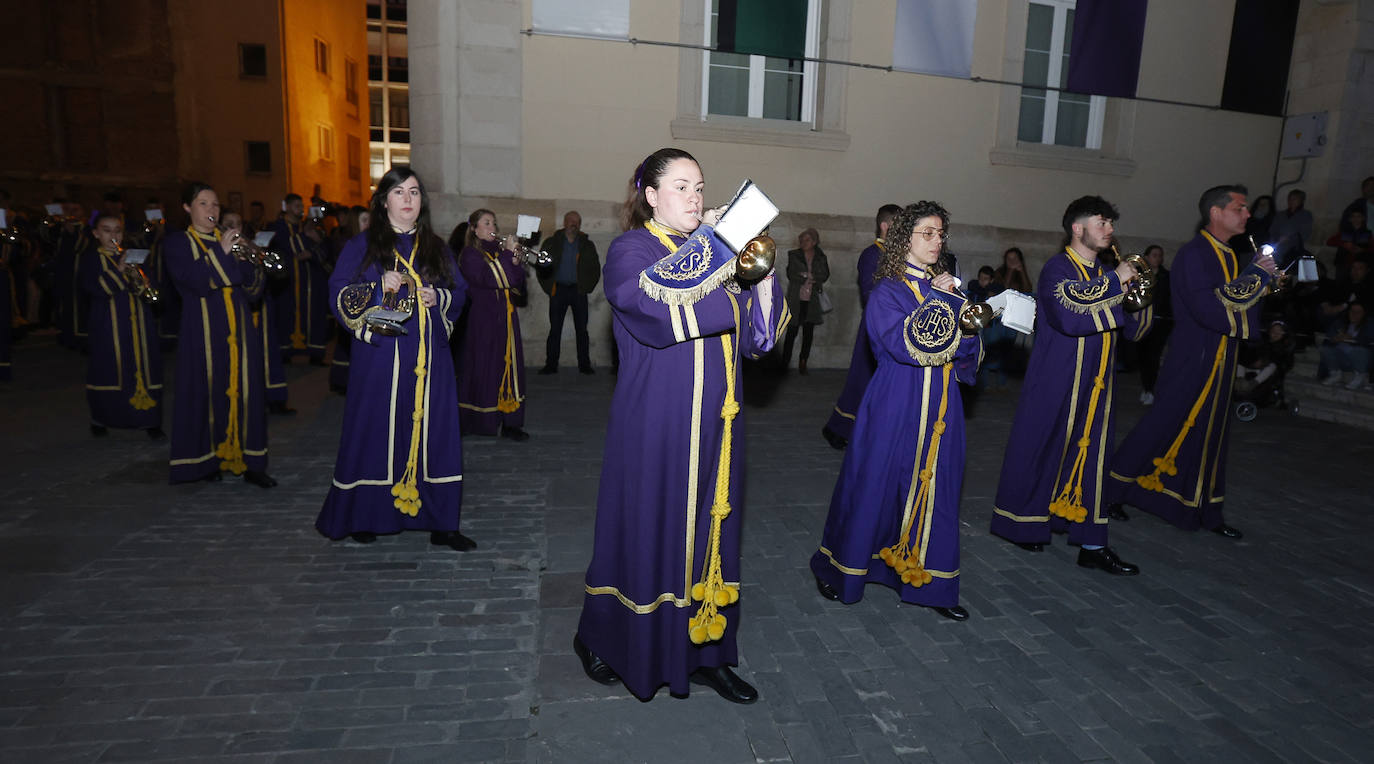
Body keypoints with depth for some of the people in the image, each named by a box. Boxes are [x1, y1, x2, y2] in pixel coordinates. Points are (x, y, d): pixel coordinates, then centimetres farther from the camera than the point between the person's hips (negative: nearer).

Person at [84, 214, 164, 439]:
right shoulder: (91, 261, 5)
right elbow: (97, 288, -12)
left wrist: (142, 284, -12)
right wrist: (118, 269, -19)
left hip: (139, 325, 2)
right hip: (108, 325, -2)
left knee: (145, 370, -2)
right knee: (108, 370, 3)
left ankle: (150, 421, 4)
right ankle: (100, 419, 21)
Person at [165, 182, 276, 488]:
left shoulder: (230, 240, 15)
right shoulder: (177, 243, 4)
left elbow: (254, 289, 6)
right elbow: (197, 282, -14)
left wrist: (248, 260, -10)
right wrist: (221, 252, -17)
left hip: (239, 331, 3)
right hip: (204, 333, -3)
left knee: (246, 392, 0)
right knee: (208, 393, -1)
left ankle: (249, 462, 6)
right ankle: (207, 460, 14)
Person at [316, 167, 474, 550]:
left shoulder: (437, 248, 14)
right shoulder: (362, 245, 6)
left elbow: (460, 293, 14)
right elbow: (338, 293, 0)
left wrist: (439, 297, -7)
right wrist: (378, 289, -15)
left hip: (429, 358, 3)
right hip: (379, 356, -2)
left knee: (433, 430, 1)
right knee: (376, 430, 1)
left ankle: (439, 522, 7)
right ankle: (364, 516, 17)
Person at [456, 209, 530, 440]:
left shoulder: (499, 251, 16)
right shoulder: (470, 254, -1)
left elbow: (517, 284, 11)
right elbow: (488, 279, -19)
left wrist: (516, 262, -5)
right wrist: (507, 254, -15)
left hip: (506, 318, 6)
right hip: (483, 319, -6)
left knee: (509, 366, 3)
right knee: (484, 367, -4)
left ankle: (508, 422, 7)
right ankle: (480, 421, 5)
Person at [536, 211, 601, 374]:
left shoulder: (587, 245, 10)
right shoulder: (551, 243, 7)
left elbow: (595, 269, 13)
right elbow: (540, 267, 8)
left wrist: (587, 287, 4)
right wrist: (548, 287, 1)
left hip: (578, 290, 1)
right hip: (558, 290, 0)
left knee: (581, 329, 0)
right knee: (555, 329, 0)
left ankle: (584, 364, 6)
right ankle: (551, 365, 4)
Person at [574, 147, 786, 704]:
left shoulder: (719, 251, 14)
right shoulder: (630, 250, -4)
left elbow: (755, 338, 8)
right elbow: (656, 307, -27)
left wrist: (762, 276, -6)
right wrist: (704, 246, -21)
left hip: (713, 424, 6)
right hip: (655, 423, -6)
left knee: (708, 528, 11)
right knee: (648, 528, 4)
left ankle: (703, 650, 25)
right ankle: (601, 638, 27)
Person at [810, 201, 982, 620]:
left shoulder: (946, 288, 12)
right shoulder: (888, 290, -6)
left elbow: (969, 352, 10)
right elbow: (902, 344, -22)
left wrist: (968, 327, -11)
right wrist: (938, 300, -15)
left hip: (939, 408, 6)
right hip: (896, 405, -6)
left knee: (934, 489, 9)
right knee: (876, 483, 2)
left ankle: (929, 583, 22)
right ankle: (837, 569, 21)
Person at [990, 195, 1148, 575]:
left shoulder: (1105, 275, 15)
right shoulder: (1058, 269, -8)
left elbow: (1131, 329, 15)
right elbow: (1070, 315, -27)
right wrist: (1114, 283, -19)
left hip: (1094, 385, 7)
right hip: (1055, 383, -7)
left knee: (1092, 454, 6)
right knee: (1040, 449, 2)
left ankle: (1092, 544, 12)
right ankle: (1023, 525, 21)